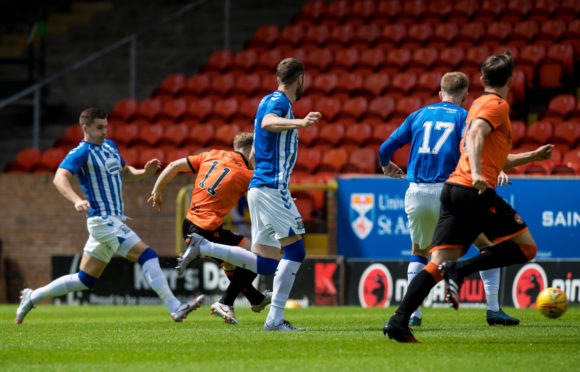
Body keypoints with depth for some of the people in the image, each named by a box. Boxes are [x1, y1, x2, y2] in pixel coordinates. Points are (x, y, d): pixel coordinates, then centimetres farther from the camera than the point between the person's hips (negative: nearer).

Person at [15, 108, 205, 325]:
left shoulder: (110, 146, 16)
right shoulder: (81, 153, -11)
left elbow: (125, 172, 30)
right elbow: (60, 178, -24)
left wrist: (144, 172, 8)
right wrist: (76, 200, -42)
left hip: (115, 221, 9)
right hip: (104, 221, -9)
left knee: (85, 280, 13)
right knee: (148, 257, -16)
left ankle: (31, 298, 23)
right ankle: (175, 309, -16)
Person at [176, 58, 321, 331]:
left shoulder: (271, 101, 20)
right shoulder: (278, 101, -9)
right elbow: (267, 123, -34)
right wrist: (299, 123, -51)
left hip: (260, 185, 10)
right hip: (271, 187, -10)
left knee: (265, 264, 6)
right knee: (295, 250, -10)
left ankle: (204, 247, 6)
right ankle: (275, 318, -13)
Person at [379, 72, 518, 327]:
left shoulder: (419, 115, 16)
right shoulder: (464, 116, 5)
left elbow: (385, 148, 18)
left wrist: (387, 167, 37)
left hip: (416, 194, 4)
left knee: (419, 252, 24)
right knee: (487, 245, 13)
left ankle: (412, 313, 13)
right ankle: (493, 309, 6)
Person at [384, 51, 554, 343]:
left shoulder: (479, 105, 28)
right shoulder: (497, 105, 0)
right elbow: (475, 135, -19)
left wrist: (533, 156, 40)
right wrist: (476, 173, -32)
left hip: (452, 188, 9)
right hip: (476, 191, -9)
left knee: (437, 264, 0)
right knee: (526, 247, -1)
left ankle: (399, 320, -16)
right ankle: (460, 270, -16)